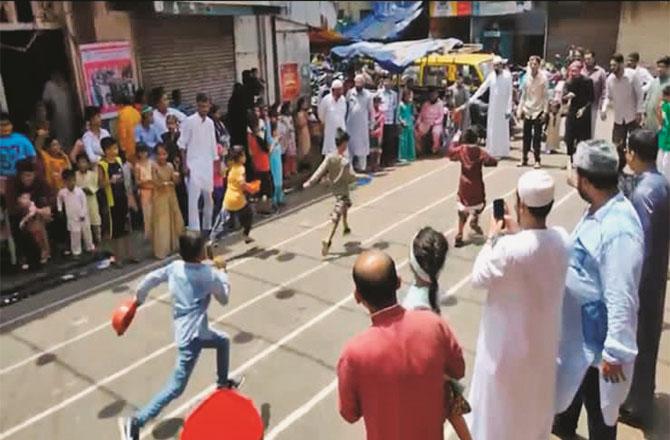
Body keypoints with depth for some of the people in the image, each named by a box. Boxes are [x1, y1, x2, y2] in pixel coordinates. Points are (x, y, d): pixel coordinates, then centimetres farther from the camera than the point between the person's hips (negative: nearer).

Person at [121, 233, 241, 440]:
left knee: (223, 341, 32)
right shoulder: (209, 274, -17)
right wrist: (222, 272, 7)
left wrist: (138, 300, 19)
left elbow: (150, 278, 3)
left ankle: (223, 382, 49)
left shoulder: (174, 267, -2)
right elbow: (224, 299, -1)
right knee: (176, 387, -6)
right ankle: (136, 421, -9)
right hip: (192, 337, -8)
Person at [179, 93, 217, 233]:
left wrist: (215, 163, 12)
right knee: (194, 196, -9)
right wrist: (184, 165, -10)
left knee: (209, 196, 10)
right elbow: (182, 144, -6)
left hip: (208, 165, 5)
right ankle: (194, 229, -6)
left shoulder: (210, 122, 9)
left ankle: (207, 226, 23)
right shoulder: (189, 121, -6)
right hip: (194, 164, -5)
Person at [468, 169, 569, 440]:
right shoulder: (562, 239, -13)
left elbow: (478, 278, -18)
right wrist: (517, 232, 3)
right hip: (543, 337, 6)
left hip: (509, 340, -6)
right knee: (536, 397, 29)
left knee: (501, 402, 18)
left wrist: (492, 238, -9)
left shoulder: (511, 248, -33)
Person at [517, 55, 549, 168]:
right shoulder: (526, 78, 4)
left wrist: (545, 112, -11)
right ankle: (524, 159, 14)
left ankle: (537, 160, 5)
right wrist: (520, 109, 6)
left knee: (537, 137, -1)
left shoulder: (543, 78, -6)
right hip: (527, 110, 3)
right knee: (526, 136, 7)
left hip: (538, 111, -3)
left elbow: (546, 96, -5)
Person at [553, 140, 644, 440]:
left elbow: (622, 298, -29)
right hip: (576, 324, 10)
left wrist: (615, 352, -24)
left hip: (597, 336, -10)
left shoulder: (618, 229, -32)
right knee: (571, 379, 32)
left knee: (599, 408, 12)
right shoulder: (597, 211, -3)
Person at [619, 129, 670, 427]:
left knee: (638, 339, 6)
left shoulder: (643, 192, -25)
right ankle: (643, 392, 42)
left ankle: (637, 406, 23)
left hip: (642, 276, -9)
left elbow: (642, 243, -24)